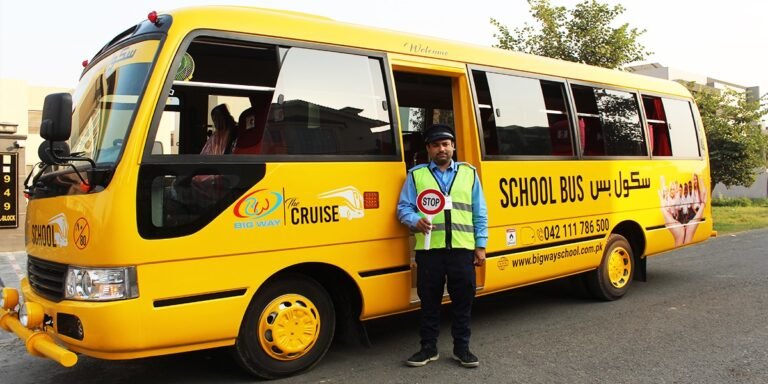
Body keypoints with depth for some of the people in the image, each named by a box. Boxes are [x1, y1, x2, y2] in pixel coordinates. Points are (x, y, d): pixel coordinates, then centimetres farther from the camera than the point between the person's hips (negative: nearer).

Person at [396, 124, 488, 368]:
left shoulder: (469, 173, 13)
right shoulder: (416, 175, 9)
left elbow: (479, 213, 12)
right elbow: (403, 208, 5)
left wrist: (480, 245, 6)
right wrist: (416, 221, -17)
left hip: (462, 248, 1)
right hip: (429, 248, -1)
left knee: (463, 300, 6)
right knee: (429, 300, 7)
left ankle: (461, 348, 21)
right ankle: (428, 348, 20)